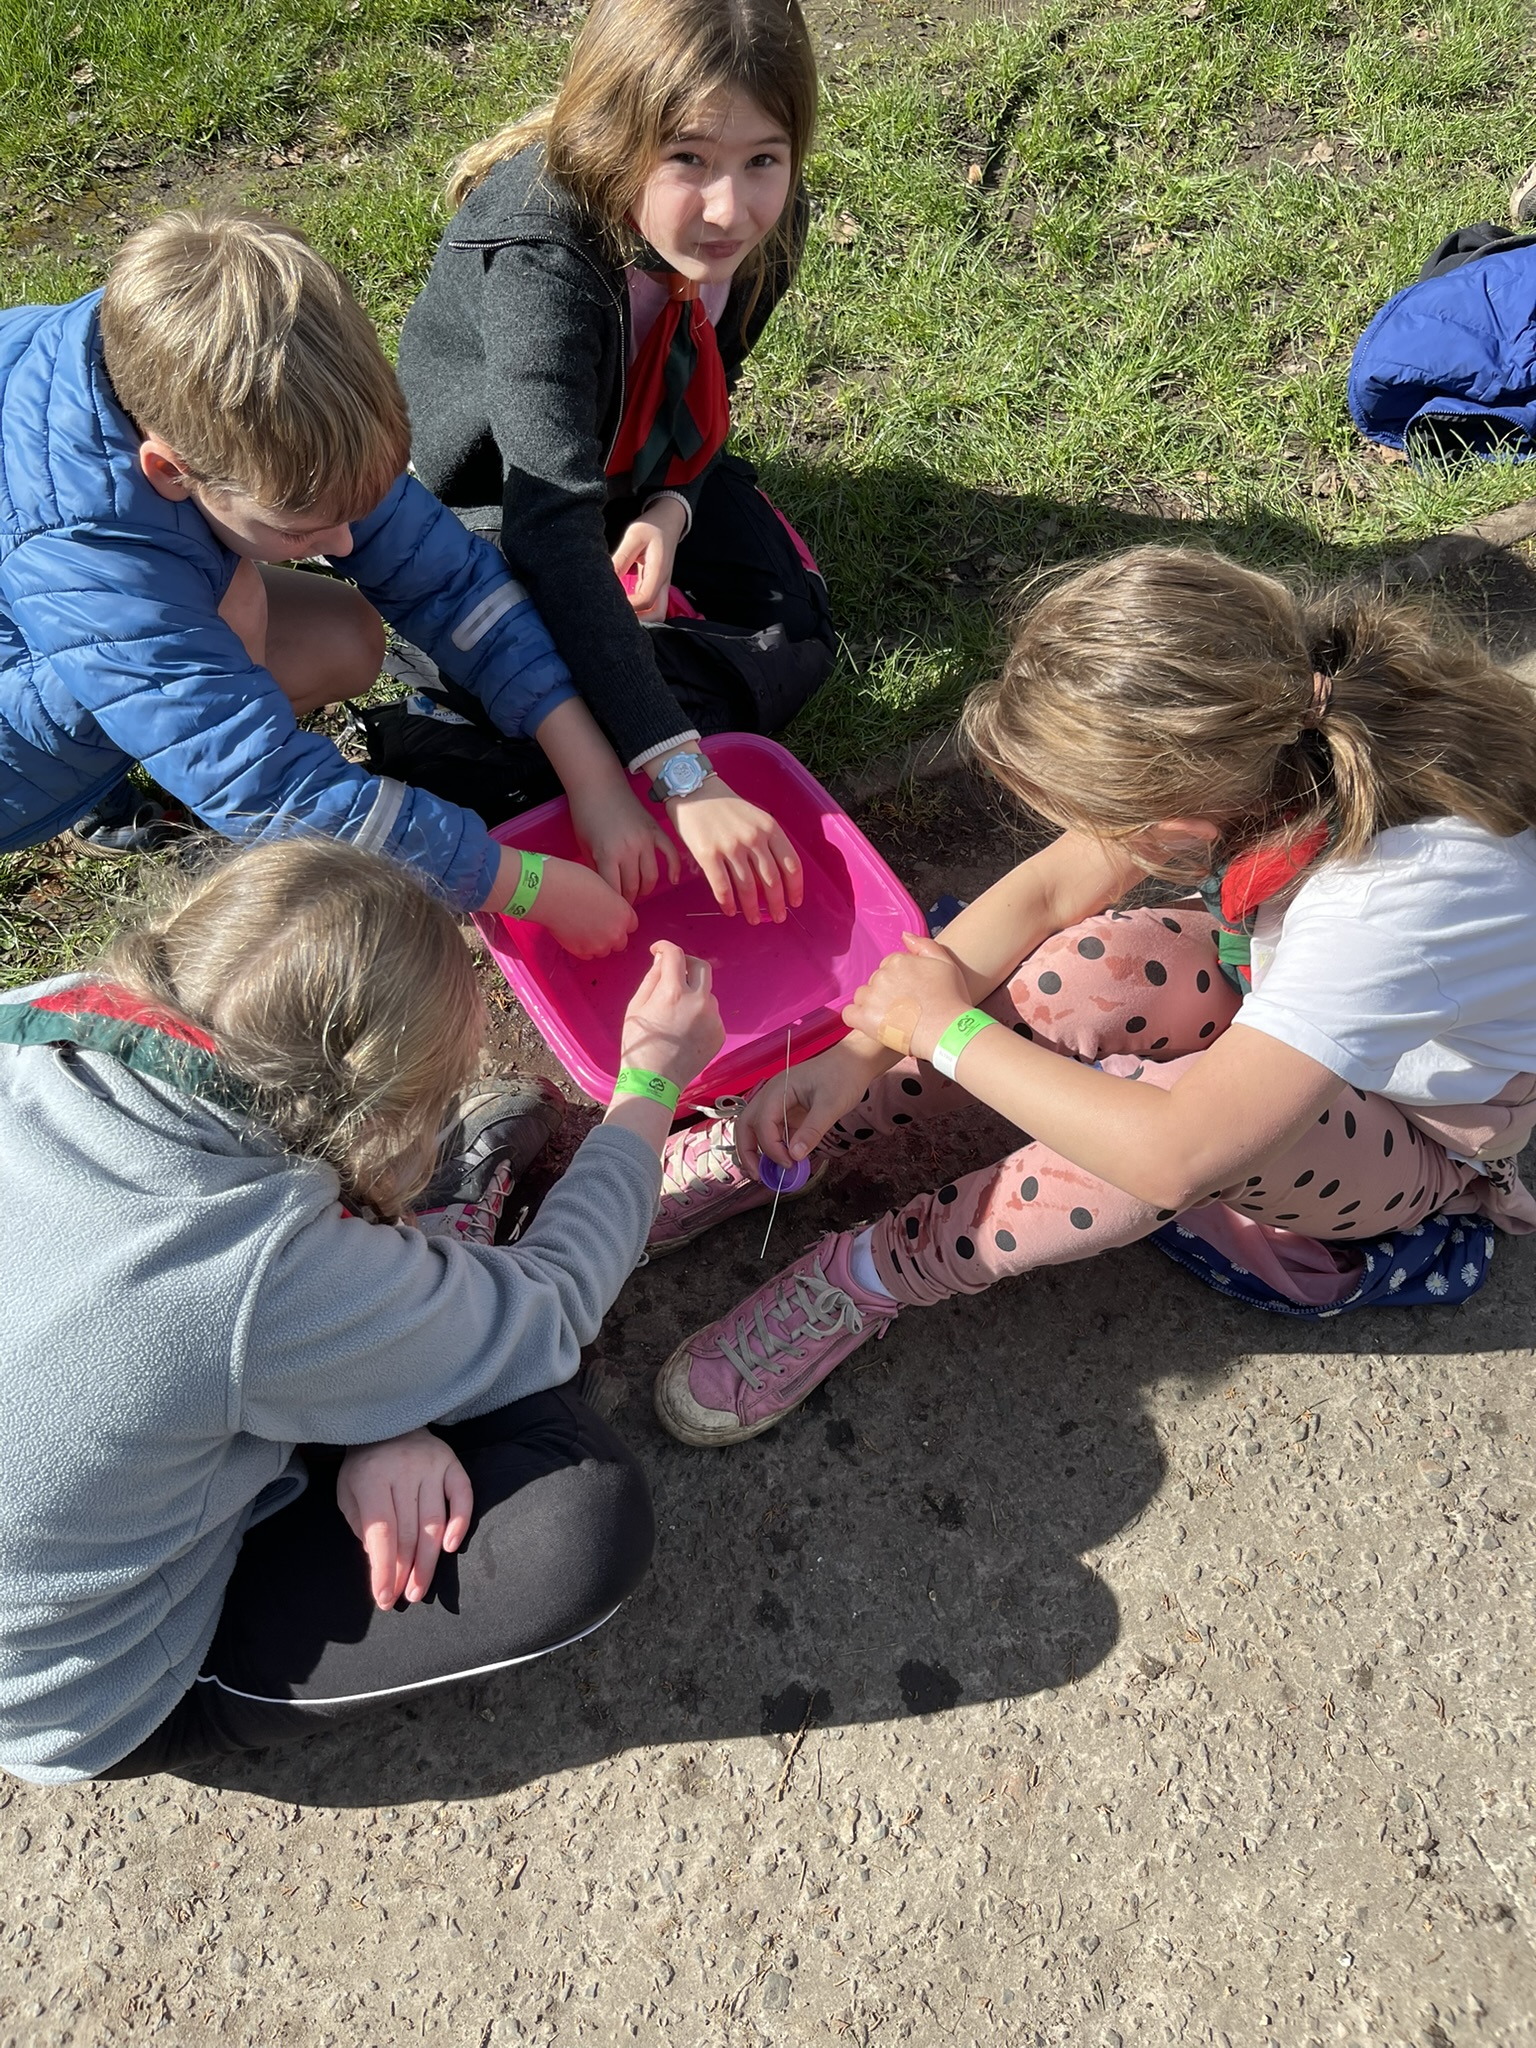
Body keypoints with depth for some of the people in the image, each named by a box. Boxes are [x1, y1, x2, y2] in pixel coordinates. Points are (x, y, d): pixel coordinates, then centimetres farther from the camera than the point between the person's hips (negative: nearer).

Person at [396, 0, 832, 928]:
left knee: (793, 632, -9)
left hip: (632, 475, 6)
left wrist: (674, 506, -23)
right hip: (486, 496, -6)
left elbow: (704, 391, 0)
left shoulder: (766, 224, -20)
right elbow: (552, 530, -49)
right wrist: (683, 776, -57)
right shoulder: (539, 259, -38)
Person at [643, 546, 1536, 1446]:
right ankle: (754, 1154, -12)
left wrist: (949, 1030, -32)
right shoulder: (1263, 743, -25)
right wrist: (864, 1046, -21)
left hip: (1422, 1129, -4)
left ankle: (869, 1277, -14)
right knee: (1083, 971, -28)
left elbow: (1174, 1155, -45)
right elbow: (1049, 891, -15)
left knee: (1156, 1107, -37)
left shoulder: (1407, 886, -43)